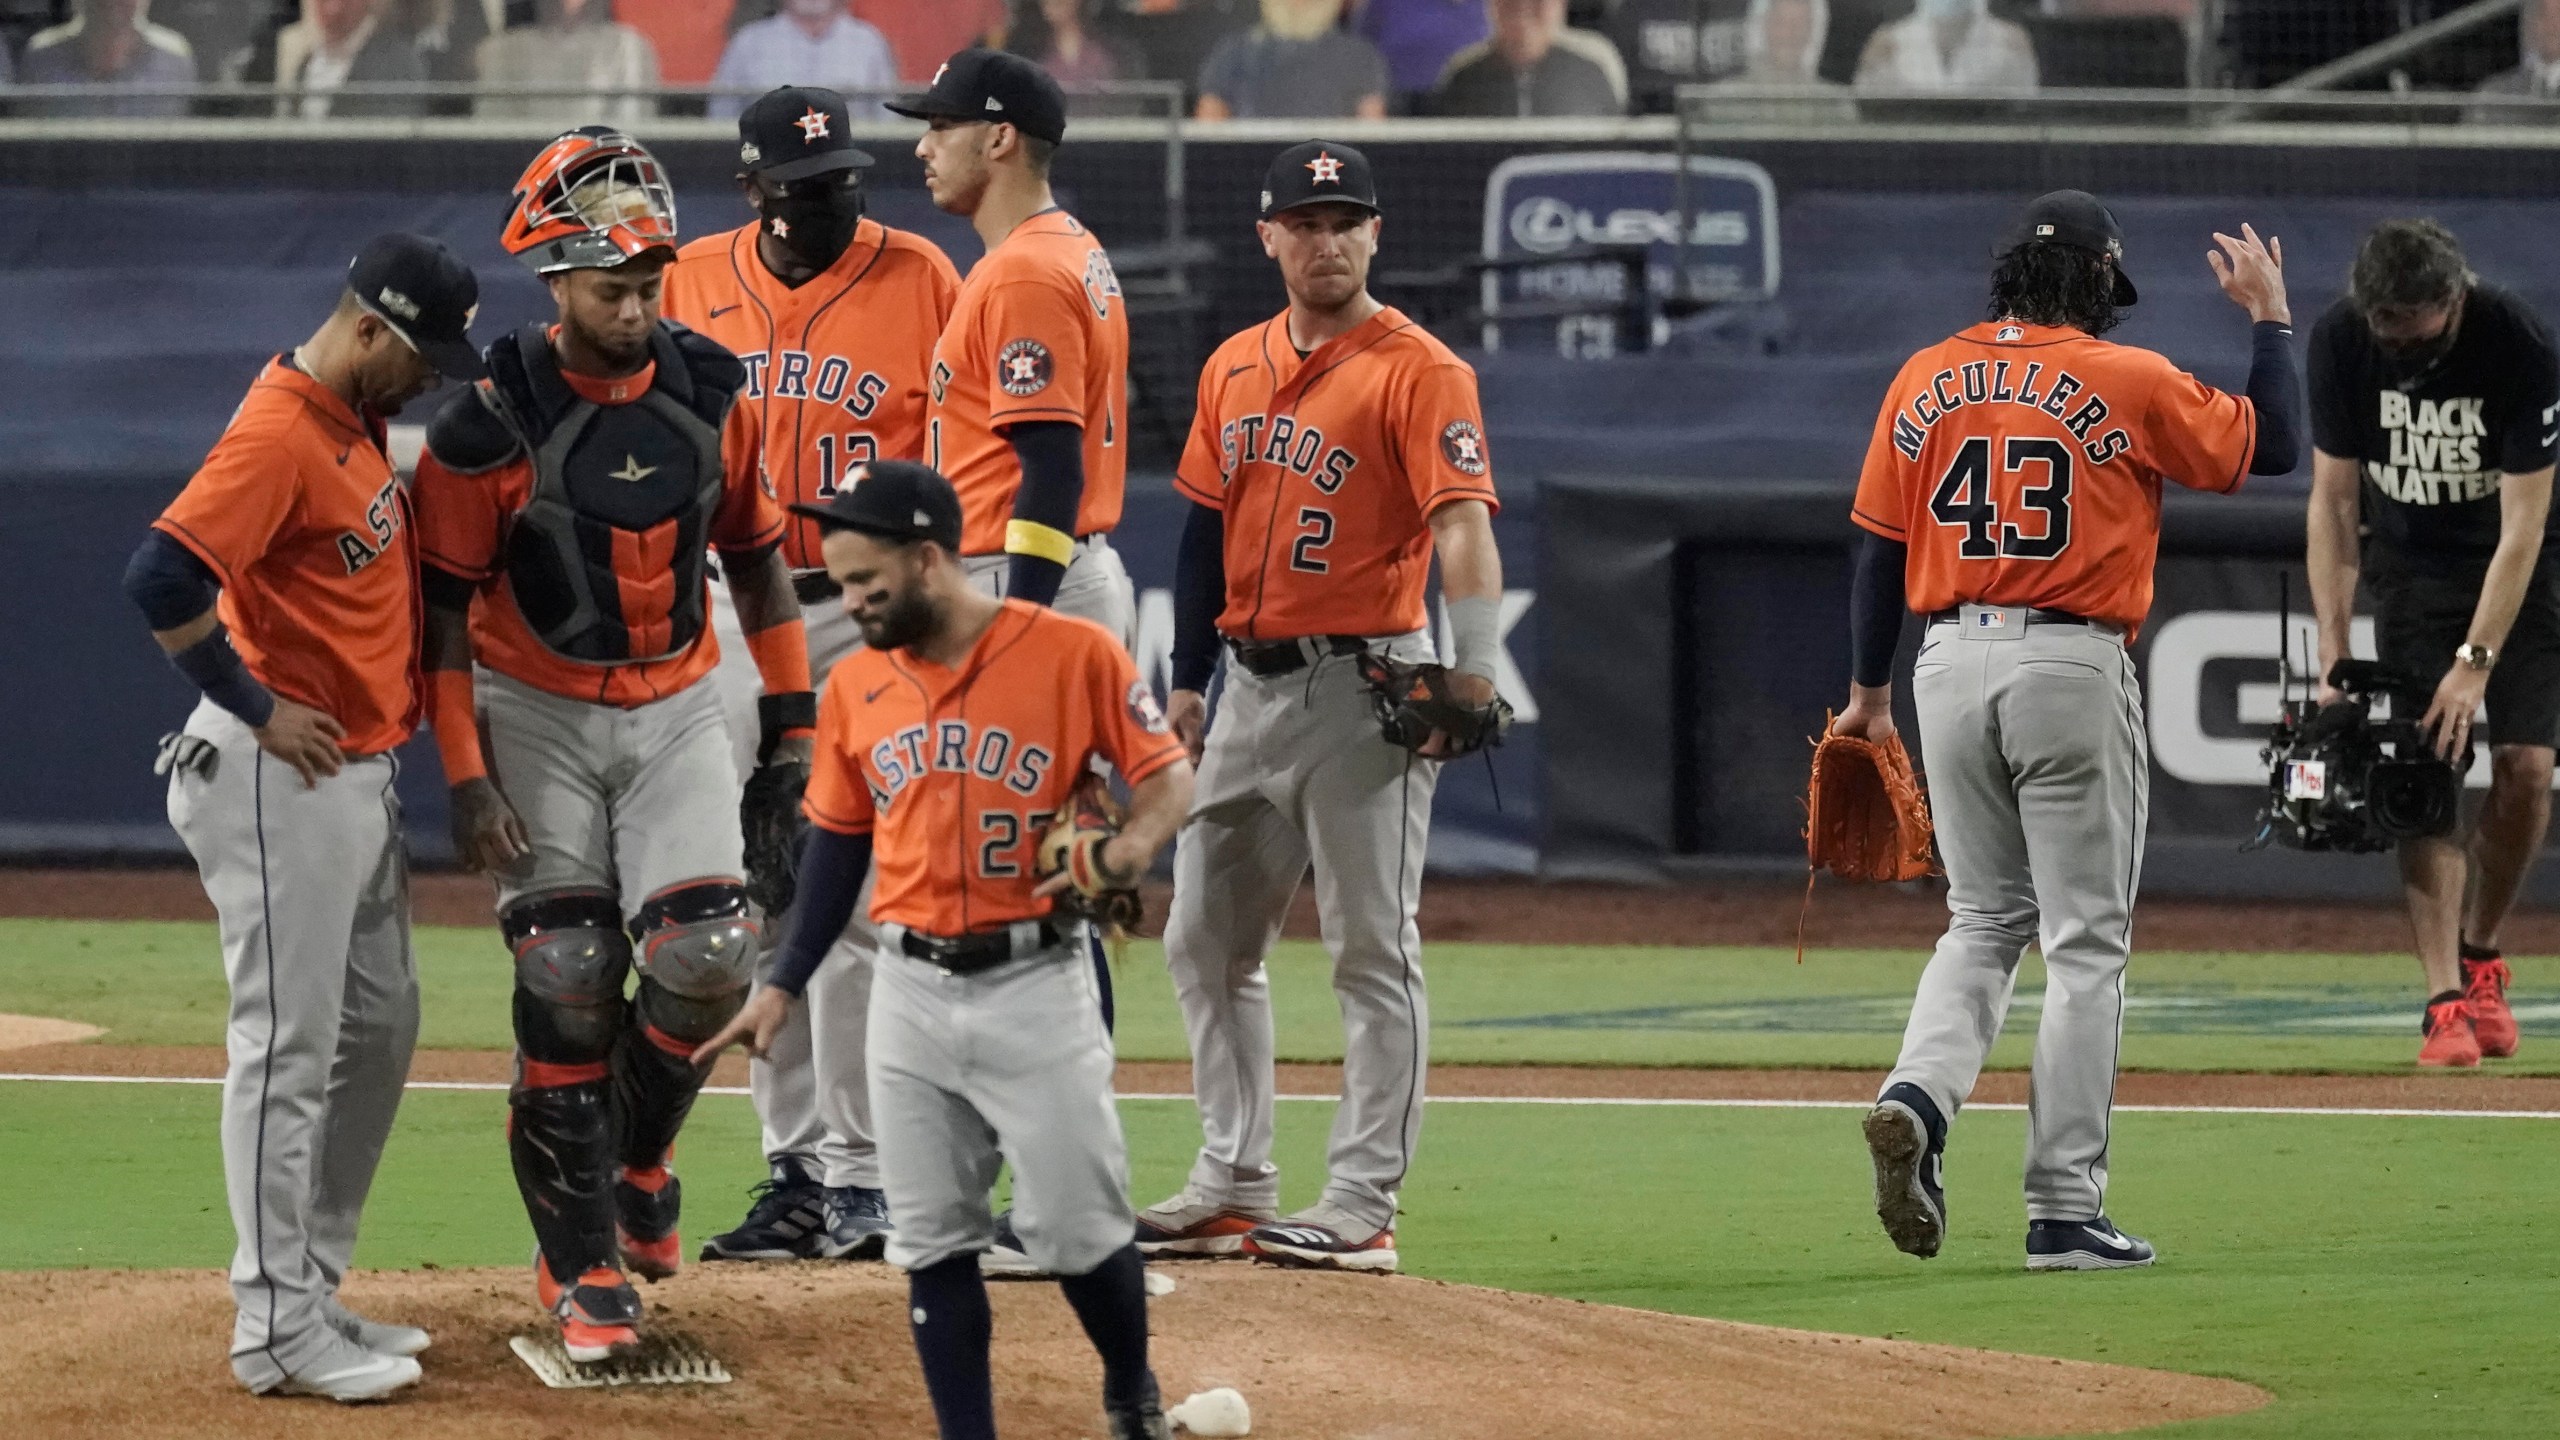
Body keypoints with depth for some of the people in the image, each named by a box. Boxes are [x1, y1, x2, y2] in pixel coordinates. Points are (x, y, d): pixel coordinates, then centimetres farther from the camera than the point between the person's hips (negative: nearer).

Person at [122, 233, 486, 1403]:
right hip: (284, 782, -10)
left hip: (358, 774, 10)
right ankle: (277, 1330, -1)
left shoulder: (356, 419, 11)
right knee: (290, 1048, -6)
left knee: (378, 1030, 16)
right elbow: (162, 579, -30)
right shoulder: (279, 435, -19)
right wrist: (257, 708, -20)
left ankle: (312, 1293, 24)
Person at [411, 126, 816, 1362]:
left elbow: (755, 555, 10)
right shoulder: (493, 423, -15)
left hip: (676, 711, 3)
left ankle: (634, 1159, 18)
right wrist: (464, 778, -14)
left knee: (706, 960, -11)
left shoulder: (708, 393, -2)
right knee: (566, 991, -6)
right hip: (539, 717, -3)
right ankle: (581, 1264, 5)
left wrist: (792, 717, 7)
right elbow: (444, 605, -10)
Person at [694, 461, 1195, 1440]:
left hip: (1036, 985, -4)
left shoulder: (1074, 654, -8)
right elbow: (837, 841, 15)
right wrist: (783, 988, 12)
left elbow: (1169, 774, -3)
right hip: (911, 993, 4)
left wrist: (1128, 850, -24)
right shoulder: (856, 686, 6)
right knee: (934, 1243, 3)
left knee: (1076, 1229, -3)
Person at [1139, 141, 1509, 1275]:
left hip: (1363, 683, -8)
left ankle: (1362, 1208, -4)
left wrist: (1474, 665, -34)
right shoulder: (1235, 369, 13)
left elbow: (1463, 520, -21)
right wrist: (1189, 680, 14)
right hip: (1254, 685, 8)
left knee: (1372, 949, -5)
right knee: (1205, 942, 12)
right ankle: (1234, 1188, 21)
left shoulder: (1415, 370, -10)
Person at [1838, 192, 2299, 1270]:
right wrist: (2268, 313, 15)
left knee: (1983, 921, 18)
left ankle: (1918, 1097, -9)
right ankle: (2064, 1211, 0)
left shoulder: (1926, 381, 6)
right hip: (2072, 668, -4)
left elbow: (1879, 548, 9)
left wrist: (1868, 693, 19)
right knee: (2085, 941, 2)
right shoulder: (2127, 382, -5)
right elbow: (2274, 445, 3)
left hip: (1952, 663, 4)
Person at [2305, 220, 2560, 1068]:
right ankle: (2445, 1000, -16)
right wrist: (2333, 651, -16)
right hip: (2411, 568, 1)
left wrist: (2476, 663, -29)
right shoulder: (2341, 342, -20)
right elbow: (2333, 502, -12)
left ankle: (2481, 958, 14)